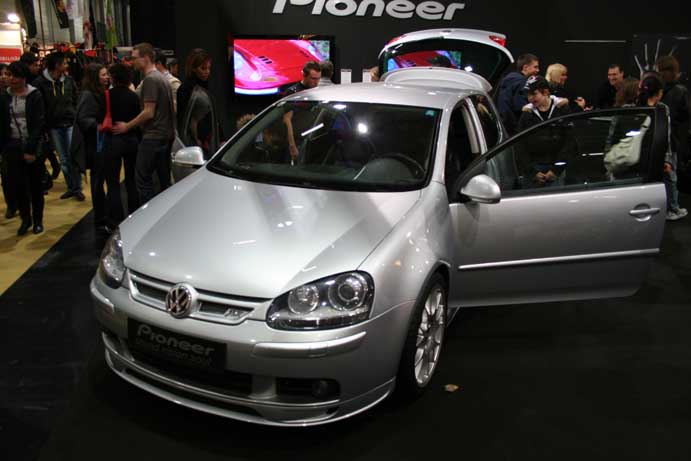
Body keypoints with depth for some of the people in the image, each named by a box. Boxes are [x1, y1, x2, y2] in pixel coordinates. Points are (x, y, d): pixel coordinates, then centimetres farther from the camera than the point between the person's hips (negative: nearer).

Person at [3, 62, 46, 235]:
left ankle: (38, 220, 19)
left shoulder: (35, 96, -6)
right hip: (13, 146, 3)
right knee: (18, 185, 3)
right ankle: (25, 219, 18)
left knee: (35, 185, 6)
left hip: (33, 147, -3)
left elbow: (39, 124, -9)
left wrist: (30, 149, -14)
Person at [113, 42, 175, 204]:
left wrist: (127, 126, -9)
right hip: (166, 135, 9)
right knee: (164, 179, 13)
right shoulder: (162, 77, 16)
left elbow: (149, 112, -18)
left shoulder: (150, 79, -14)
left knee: (143, 180, -3)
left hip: (152, 137, -9)